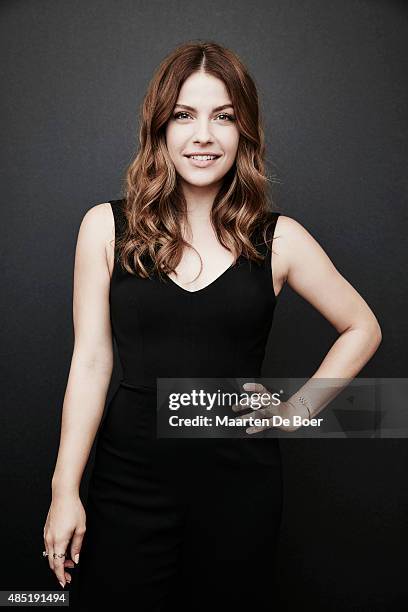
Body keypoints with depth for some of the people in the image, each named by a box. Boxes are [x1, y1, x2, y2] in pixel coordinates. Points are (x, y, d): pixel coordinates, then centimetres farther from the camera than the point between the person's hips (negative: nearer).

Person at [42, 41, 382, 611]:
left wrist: (299, 407, 1)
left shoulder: (279, 239, -3)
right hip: (130, 477, 0)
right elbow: (91, 361, -4)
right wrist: (65, 491, -5)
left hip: (240, 478, 1)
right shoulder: (107, 226, -3)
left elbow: (362, 329, 10)